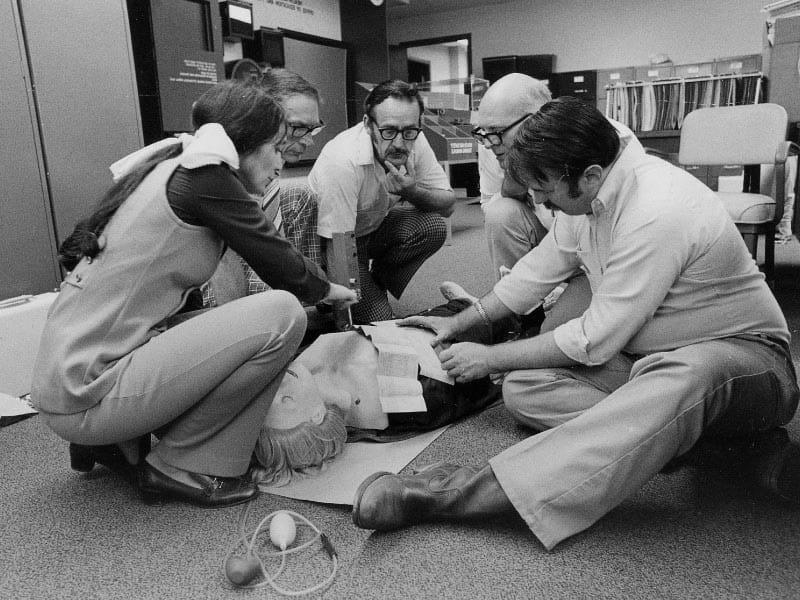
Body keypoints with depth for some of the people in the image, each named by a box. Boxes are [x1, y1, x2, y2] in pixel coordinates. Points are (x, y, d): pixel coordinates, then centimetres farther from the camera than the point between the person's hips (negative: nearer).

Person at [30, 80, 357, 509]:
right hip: (85, 395, -10)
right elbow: (280, 264, -7)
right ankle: (181, 468, -3)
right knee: (281, 313, -15)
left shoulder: (169, 168, 15)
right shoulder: (205, 176, -13)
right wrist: (327, 290, 13)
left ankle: (115, 442, 17)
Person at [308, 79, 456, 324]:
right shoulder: (342, 161, -34)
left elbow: (447, 205, -10)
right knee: (377, 320, -18)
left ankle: (379, 280, 3)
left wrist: (412, 191, -32)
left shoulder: (414, 142, -16)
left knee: (434, 227, -19)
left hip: (374, 225, 6)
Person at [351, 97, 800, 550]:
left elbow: (594, 340, -25)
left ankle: (460, 493, -48)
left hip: (739, 352, -7)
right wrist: (459, 323, 8)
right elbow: (539, 270, 9)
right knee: (524, 387, -12)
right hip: (640, 352, 8)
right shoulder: (589, 190, -4)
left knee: (681, 379, -44)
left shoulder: (658, 214, -30)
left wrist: (491, 358, -14)